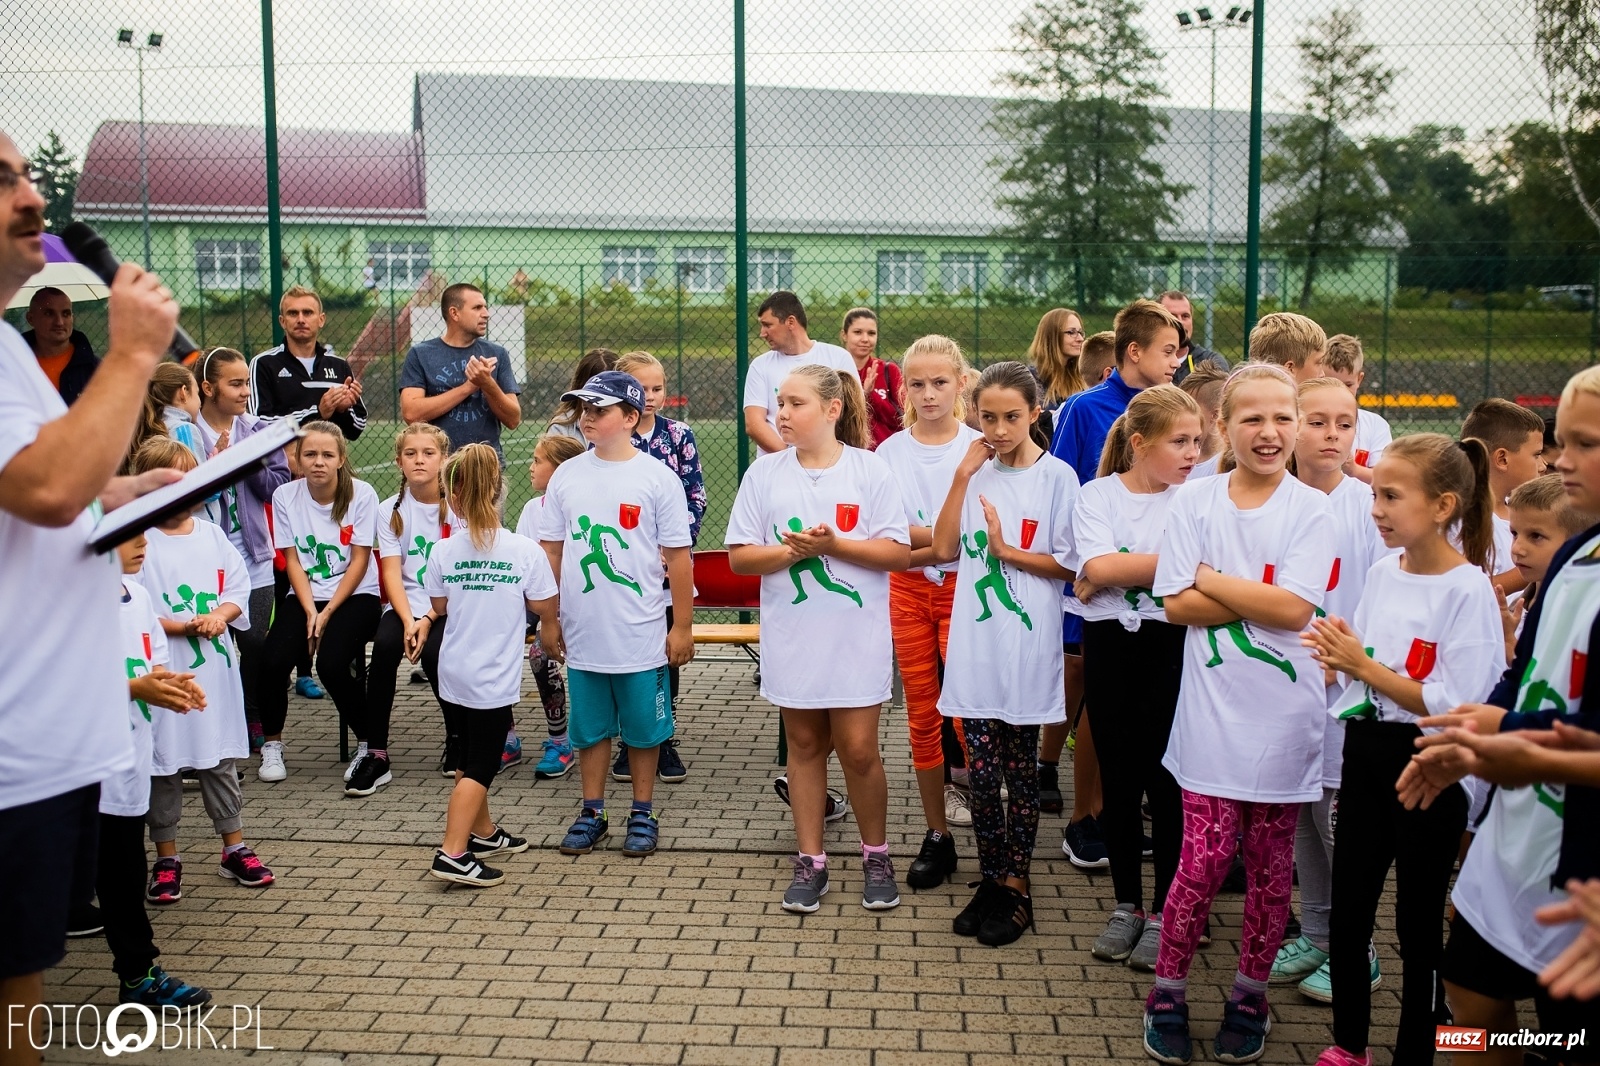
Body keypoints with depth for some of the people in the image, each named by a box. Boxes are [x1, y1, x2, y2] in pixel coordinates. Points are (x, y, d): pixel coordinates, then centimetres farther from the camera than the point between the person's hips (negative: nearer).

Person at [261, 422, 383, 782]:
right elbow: (293, 561, 0)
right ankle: (272, 745, 4)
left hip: (355, 594, -3)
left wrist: (328, 612, -13)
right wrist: (310, 611, -12)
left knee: (332, 662, -27)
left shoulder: (361, 494, -9)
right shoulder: (285, 496, -2)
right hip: (304, 595, 3)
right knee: (274, 659, -21)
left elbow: (359, 562, -7)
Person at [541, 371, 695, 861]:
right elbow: (550, 550, 9)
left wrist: (682, 626, -5)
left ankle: (643, 814, 23)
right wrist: (548, 620, 8)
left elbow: (677, 557, -5)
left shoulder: (658, 478, -7)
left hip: (641, 636, -3)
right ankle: (592, 812, 27)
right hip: (582, 634, 3)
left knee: (643, 728, 8)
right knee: (590, 727, 13)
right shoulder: (566, 476, 3)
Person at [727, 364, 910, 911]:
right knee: (804, 743, 11)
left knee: (857, 749, 0)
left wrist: (833, 544, -18)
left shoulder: (869, 470, -3)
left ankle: (876, 857, 20)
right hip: (792, 636, 2)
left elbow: (899, 553, -7)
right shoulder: (764, 472, 3)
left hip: (856, 637, -2)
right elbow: (740, 556, 1)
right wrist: (789, 550, -17)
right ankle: (810, 861, 22)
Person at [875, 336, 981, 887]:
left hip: (963, 588, -3)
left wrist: (917, 544, -16)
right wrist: (947, 536, -13)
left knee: (966, 714, -11)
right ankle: (937, 836, 19)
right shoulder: (890, 451, 5)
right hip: (908, 592, 3)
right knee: (922, 717, 8)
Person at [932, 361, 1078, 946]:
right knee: (982, 772, 7)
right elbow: (945, 549, 1)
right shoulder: (977, 472, 9)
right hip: (975, 642, 3)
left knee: (1020, 770, 7)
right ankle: (990, 882, 20)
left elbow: (1070, 566, -5)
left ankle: (1016, 887, 19)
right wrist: (962, 475, -4)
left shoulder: (1057, 476, -4)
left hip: (1028, 647, -3)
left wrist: (1008, 551, -14)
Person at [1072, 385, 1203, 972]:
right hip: (1111, 646, 1)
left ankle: (1164, 912, 18)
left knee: (1166, 779, 3)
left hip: (1170, 646, -1)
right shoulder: (1097, 495, 0)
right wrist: (1168, 562, -14)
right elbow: (1097, 569, -15)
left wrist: (1115, 573, -16)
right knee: (1118, 778, 11)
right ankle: (1126, 905, 26)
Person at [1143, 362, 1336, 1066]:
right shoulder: (1195, 500, 1)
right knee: (1204, 859, -3)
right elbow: (1176, 604, -5)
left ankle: (1249, 995, 29)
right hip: (1213, 710, 0)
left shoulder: (1309, 509, -3)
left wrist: (1211, 579, -9)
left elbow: (1294, 610, -13)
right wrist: (1258, 598, -12)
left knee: (1269, 864, 10)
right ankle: (1168, 994, 17)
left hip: (1283, 717, 0)